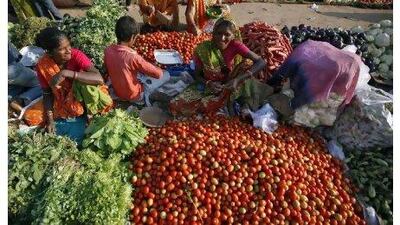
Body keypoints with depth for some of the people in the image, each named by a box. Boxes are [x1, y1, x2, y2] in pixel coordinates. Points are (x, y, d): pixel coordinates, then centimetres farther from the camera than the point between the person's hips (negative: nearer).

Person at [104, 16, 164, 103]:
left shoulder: (108, 50, -12)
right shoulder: (133, 57, -31)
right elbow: (158, 74, -24)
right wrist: (160, 70, 0)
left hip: (117, 92, 7)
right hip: (133, 96, -7)